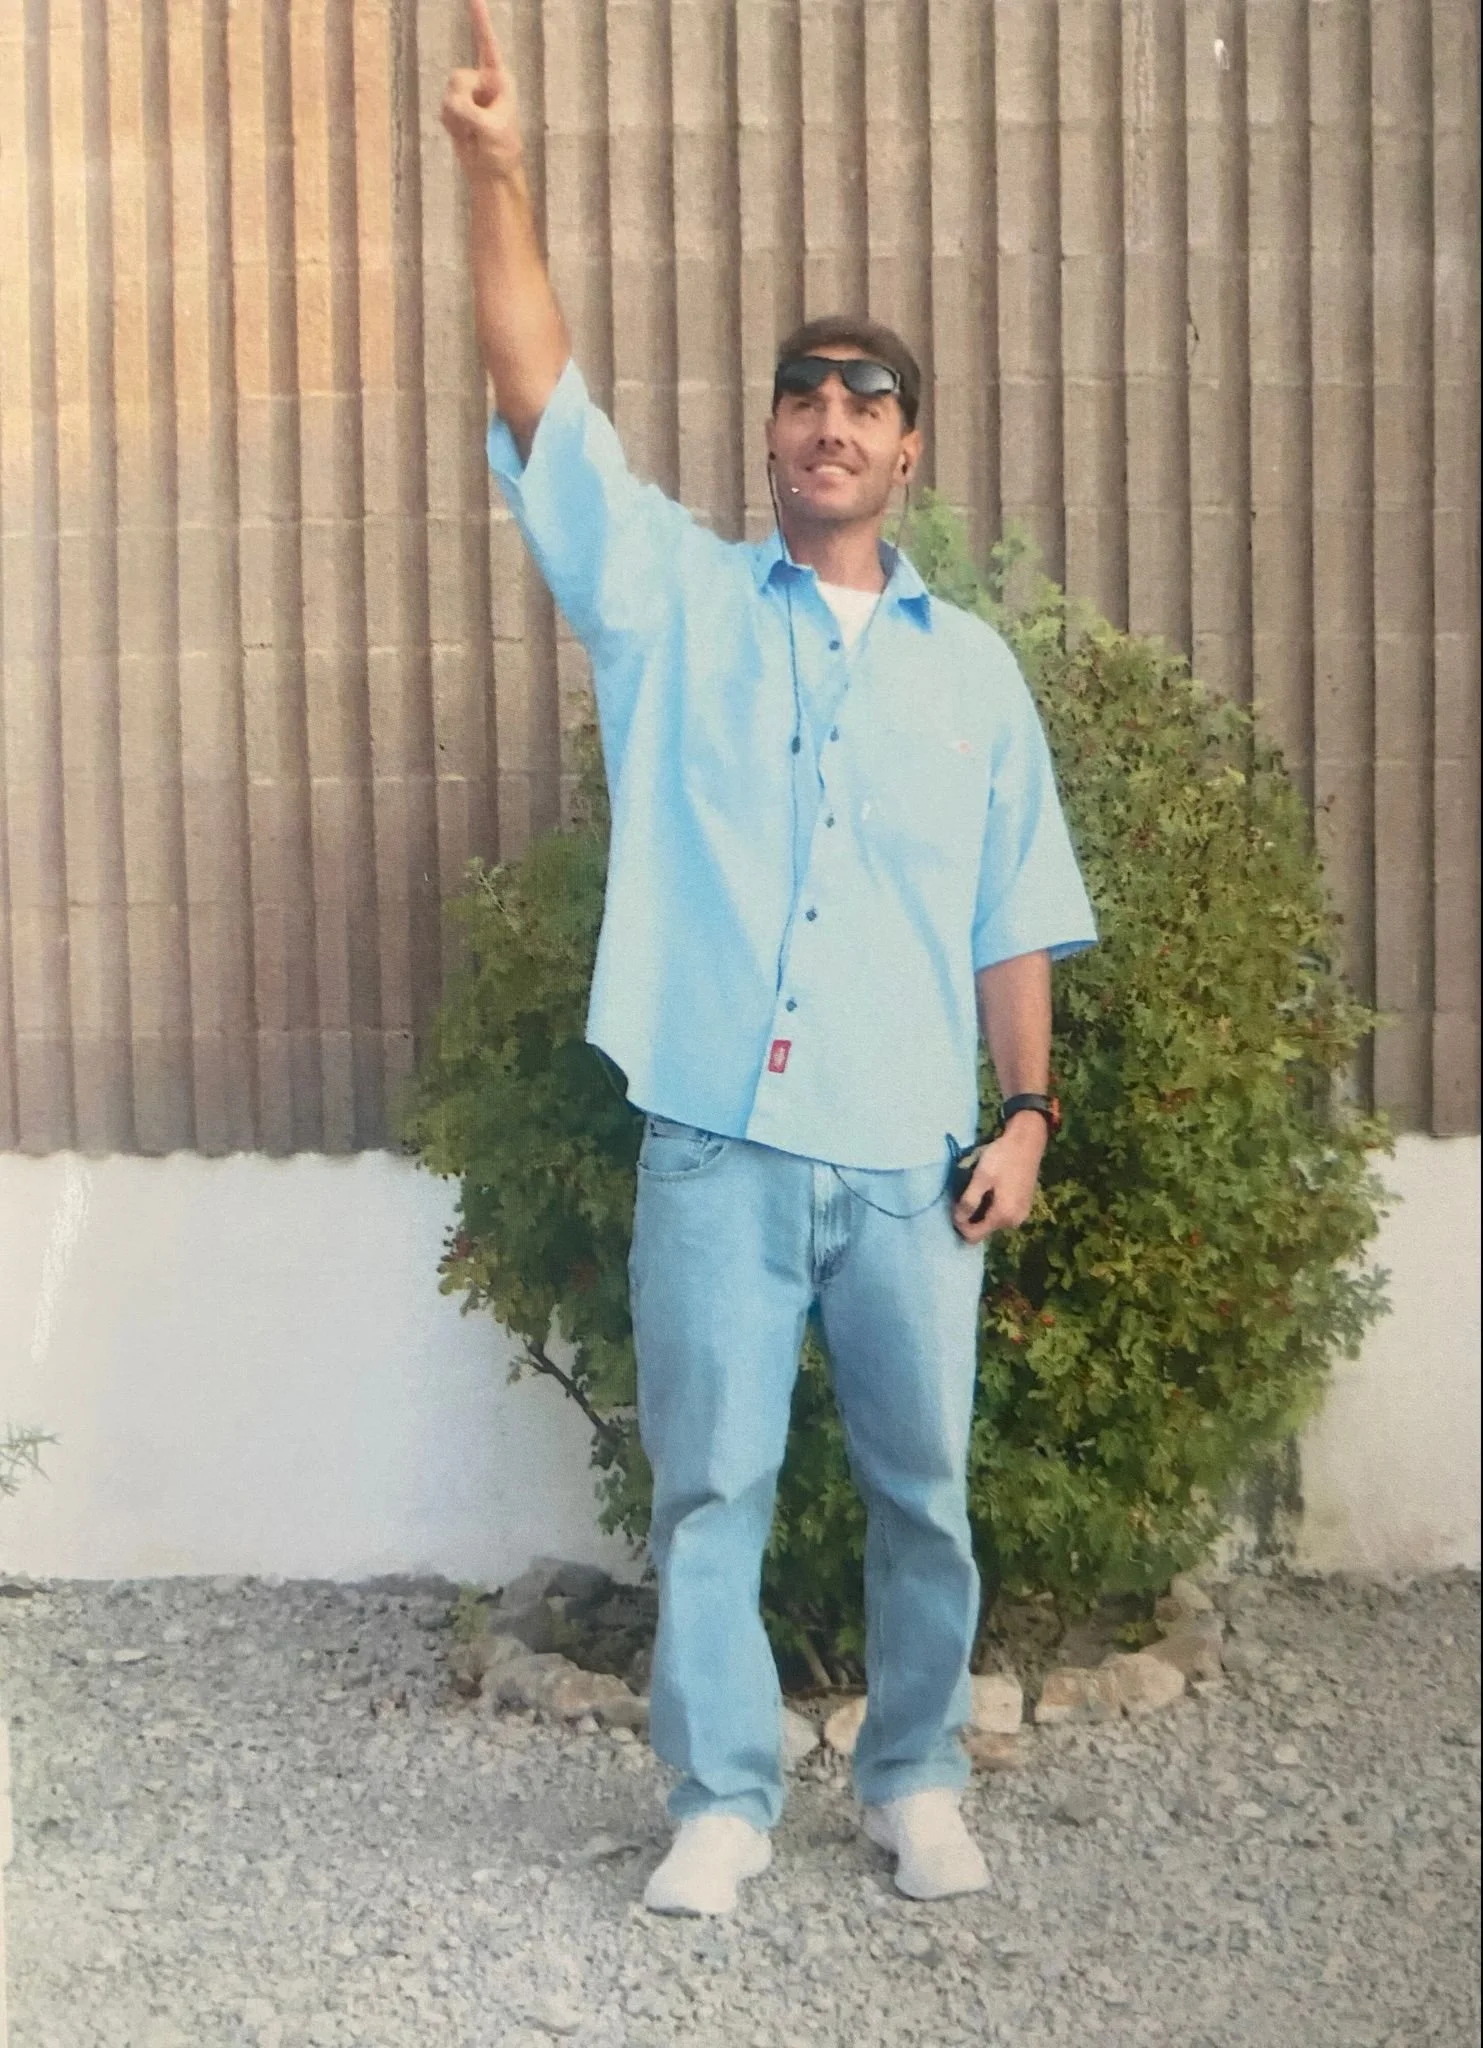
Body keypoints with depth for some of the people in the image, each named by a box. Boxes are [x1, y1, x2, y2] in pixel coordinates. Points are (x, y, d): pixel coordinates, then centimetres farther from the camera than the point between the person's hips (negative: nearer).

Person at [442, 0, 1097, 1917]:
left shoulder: (971, 665, 11)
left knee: (922, 1492, 9)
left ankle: (916, 1778, 27)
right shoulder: (674, 598, 6)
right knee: (707, 1485, 4)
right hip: (716, 1144, -1)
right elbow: (540, 400, -4)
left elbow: (1014, 922, 11)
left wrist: (1029, 1113, 3)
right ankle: (722, 1797, 18)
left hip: (911, 1156, 2)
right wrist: (497, 174, -13)